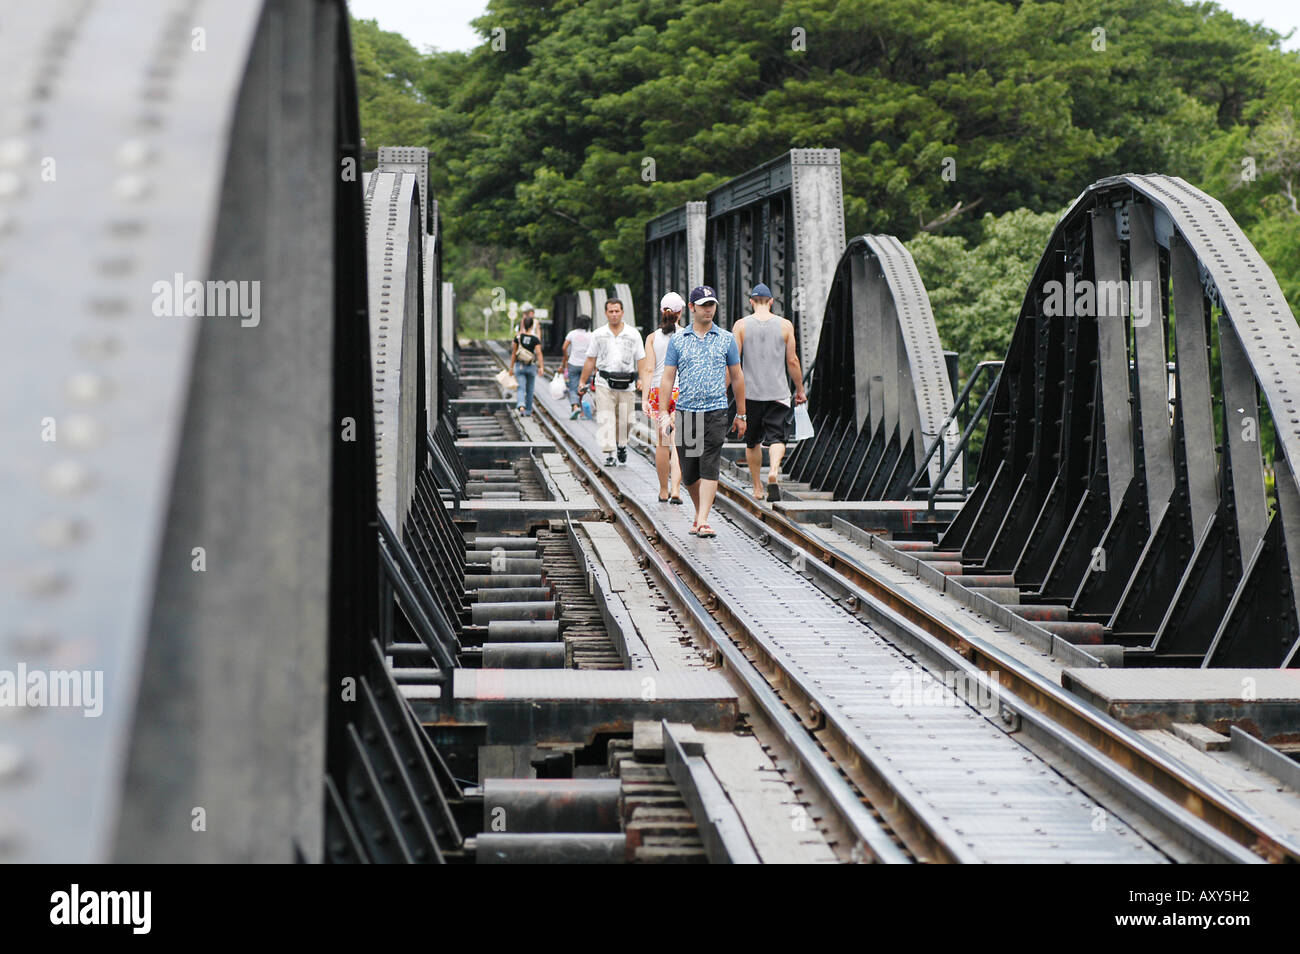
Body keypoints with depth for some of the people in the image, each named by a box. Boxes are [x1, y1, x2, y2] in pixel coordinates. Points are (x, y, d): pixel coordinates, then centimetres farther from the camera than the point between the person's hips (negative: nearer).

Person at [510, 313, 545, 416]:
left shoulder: (518, 337, -2)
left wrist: (511, 367, 7)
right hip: (531, 366, 0)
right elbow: (539, 353, -16)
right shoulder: (535, 339, -7)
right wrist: (541, 367, -17)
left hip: (519, 365, 0)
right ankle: (528, 410, 25)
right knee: (529, 390, 15)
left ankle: (521, 406, -31)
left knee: (521, 388, -4)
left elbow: (514, 353, 1)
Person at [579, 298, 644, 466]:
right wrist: (582, 382, 9)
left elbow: (641, 360, 7)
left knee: (625, 421, 4)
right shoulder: (598, 334, 8)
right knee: (605, 420, -11)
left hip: (626, 385, 0)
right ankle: (609, 455, -14)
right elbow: (590, 360, 12)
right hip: (605, 384, 0)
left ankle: (622, 445, 33)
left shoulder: (633, 334, 7)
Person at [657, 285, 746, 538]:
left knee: (709, 469, -11)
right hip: (686, 412, 1)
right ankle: (700, 512, 28)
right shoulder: (677, 341, 5)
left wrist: (741, 414, 11)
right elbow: (667, 379, 5)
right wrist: (664, 415, -3)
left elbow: (737, 377, 12)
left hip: (715, 412, -1)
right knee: (688, 474, 6)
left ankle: (703, 522, -12)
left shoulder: (726, 339, 6)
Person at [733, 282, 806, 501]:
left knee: (752, 442, 13)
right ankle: (773, 471, -29)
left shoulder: (742, 325, -1)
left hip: (750, 392, 1)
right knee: (777, 437, -1)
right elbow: (792, 360, 2)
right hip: (778, 392, -1)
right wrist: (800, 389, 12)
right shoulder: (785, 325, 0)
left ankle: (757, 487, 18)